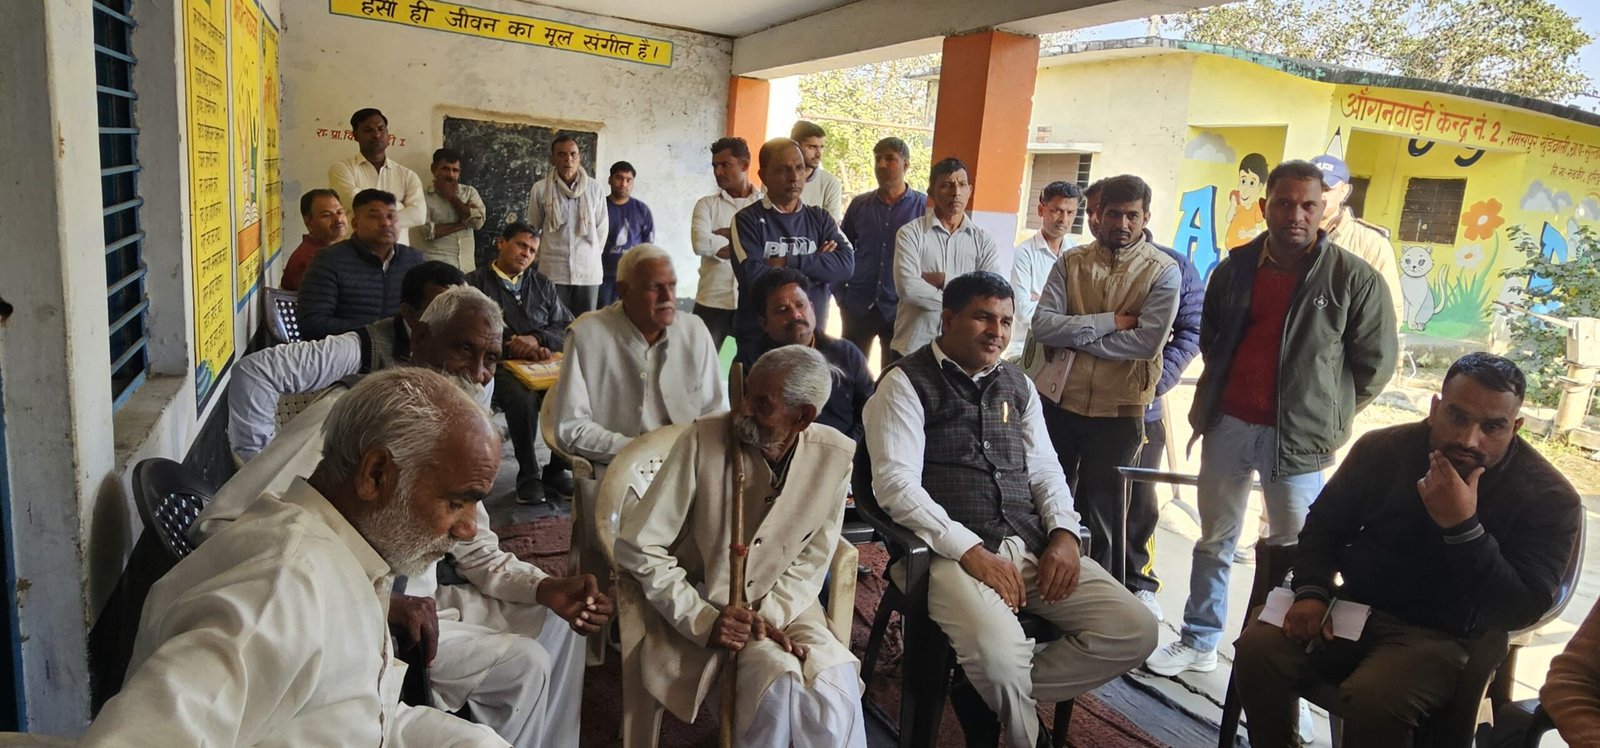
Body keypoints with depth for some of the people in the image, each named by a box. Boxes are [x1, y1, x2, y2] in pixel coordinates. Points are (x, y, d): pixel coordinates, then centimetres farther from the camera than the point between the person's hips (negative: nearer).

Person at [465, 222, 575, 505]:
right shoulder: (476, 283, 9)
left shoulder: (543, 285, 24)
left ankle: (557, 470, -10)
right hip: (500, 366, -3)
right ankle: (528, 476, -17)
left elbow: (570, 328, 15)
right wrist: (518, 350, -15)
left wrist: (536, 339, -5)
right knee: (523, 396, -36)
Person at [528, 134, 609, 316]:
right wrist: (538, 254, 14)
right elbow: (532, 228, 10)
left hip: (589, 271, 1)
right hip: (553, 271, -1)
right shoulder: (540, 189, -2)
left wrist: (592, 256, 12)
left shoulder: (594, 188, -1)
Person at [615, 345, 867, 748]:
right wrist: (702, 620, -22)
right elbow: (638, 547, -15)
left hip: (781, 606, 3)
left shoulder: (835, 456, -11)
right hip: (698, 605, -2)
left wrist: (769, 614, -16)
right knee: (780, 679, -27)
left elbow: (811, 560, 1)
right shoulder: (702, 440, -19)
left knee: (834, 685, -26)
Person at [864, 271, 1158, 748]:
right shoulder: (906, 383, -2)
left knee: (1134, 631, -8)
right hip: (950, 551, -6)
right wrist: (972, 551, -20)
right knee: (1000, 654, -33)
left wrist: (1063, 532, -1)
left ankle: (988, 695, 4)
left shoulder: (1017, 384, 19)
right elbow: (896, 484, -12)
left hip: (1031, 546, 7)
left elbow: (1044, 469, 20)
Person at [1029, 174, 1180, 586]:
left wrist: (1074, 334, -12)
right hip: (1058, 398, 3)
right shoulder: (1072, 261, 4)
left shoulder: (1164, 271, -3)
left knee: (1099, 513, 10)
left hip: (1118, 409, -2)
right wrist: (1109, 322, -16)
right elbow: (1042, 325, -9)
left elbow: (1148, 341, -17)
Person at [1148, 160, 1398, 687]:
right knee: (1214, 540, 15)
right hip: (1227, 425, 4)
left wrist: (1331, 420, -1)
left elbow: (1375, 362, 0)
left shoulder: (1354, 278, -7)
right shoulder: (1234, 268, 5)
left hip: (1297, 438, -4)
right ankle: (1199, 642, 29)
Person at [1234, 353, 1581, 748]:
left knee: (1373, 699, -32)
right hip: (1354, 609, 3)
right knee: (1257, 648, -20)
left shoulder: (1548, 497, -10)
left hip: (1442, 637, -3)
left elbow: (1520, 611, -18)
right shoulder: (1384, 449, -2)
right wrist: (1311, 591, -7)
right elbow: (1324, 524, 10)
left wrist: (1462, 527, -30)